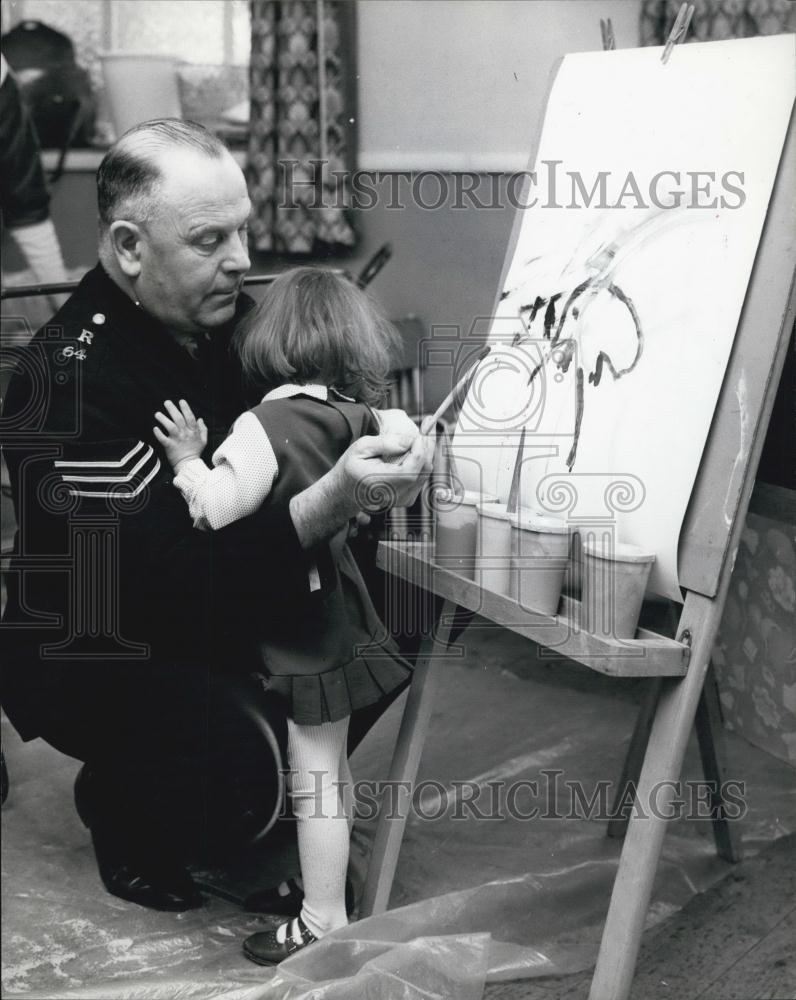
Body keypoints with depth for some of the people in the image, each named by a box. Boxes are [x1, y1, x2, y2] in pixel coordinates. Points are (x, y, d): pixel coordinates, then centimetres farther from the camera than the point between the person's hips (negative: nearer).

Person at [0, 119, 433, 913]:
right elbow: (177, 572, -35)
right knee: (231, 729, -32)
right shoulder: (67, 379, -28)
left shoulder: (225, 314, -5)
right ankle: (124, 826, 3)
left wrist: (381, 456, -18)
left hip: (214, 621, 8)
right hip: (86, 658, -8)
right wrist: (333, 501, -46)